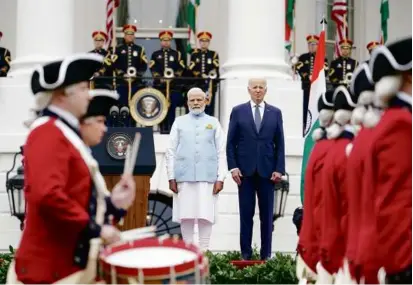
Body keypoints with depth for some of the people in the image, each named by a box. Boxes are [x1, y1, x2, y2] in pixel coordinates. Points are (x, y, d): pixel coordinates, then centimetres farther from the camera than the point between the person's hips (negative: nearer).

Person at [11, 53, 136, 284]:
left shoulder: (65, 132, 16)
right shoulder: (48, 133, -16)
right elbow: (47, 195, -30)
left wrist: (110, 202, 4)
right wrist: (96, 228, -24)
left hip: (69, 262, 10)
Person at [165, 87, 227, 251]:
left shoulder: (213, 123, 11)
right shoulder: (179, 122, 11)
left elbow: (221, 152, 7)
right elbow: (171, 151, 8)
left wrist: (220, 178, -2)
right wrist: (171, 177, 1)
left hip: (207, 176, 0)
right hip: (184, 176, 1)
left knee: (205, 215, -3)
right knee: (186, 215, 2)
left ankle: (204, 250, 4)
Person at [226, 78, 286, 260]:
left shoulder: (275, 113, 8)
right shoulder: (238, 111, 6)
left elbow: (280, 144, 6)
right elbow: (231, 143, 4)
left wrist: (279, 169, -3)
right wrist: (233, 167, -6)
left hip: (267, 171, 1)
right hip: (245, 170, -1)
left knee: (267, 215, 5)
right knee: (246, 214, 3)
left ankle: (266, 254, 12)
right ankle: (246, 253, 10)